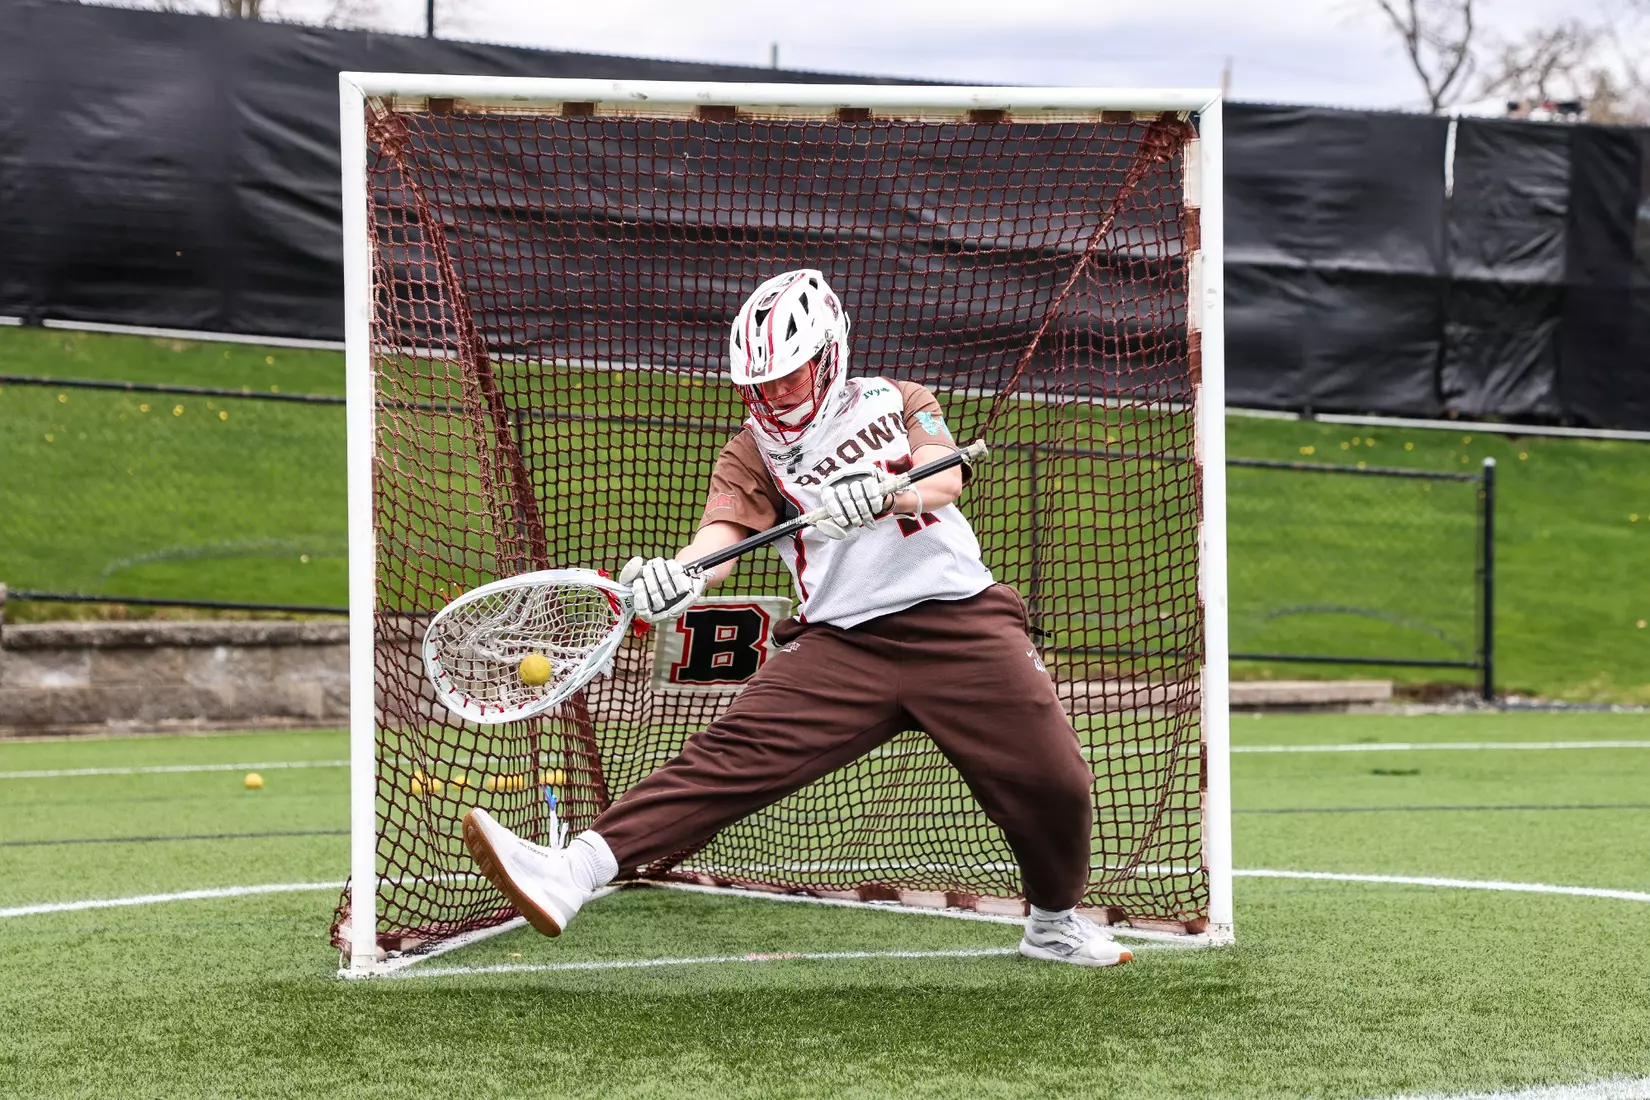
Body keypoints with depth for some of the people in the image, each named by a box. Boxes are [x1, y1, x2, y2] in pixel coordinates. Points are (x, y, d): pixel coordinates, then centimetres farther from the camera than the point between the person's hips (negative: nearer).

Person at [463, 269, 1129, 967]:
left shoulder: (897, 403, 10)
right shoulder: (752, 453, 10)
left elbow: (945, 481, -9)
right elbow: (722, 533, -9)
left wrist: (883, 491, -33)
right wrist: (675, 575, -34)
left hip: (960, 624, 0)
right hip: (841, 642, 0)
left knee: (1053, 780, -7)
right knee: (735, 752, -19)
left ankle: (1055, 923, 23)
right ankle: (573, 872, -32)